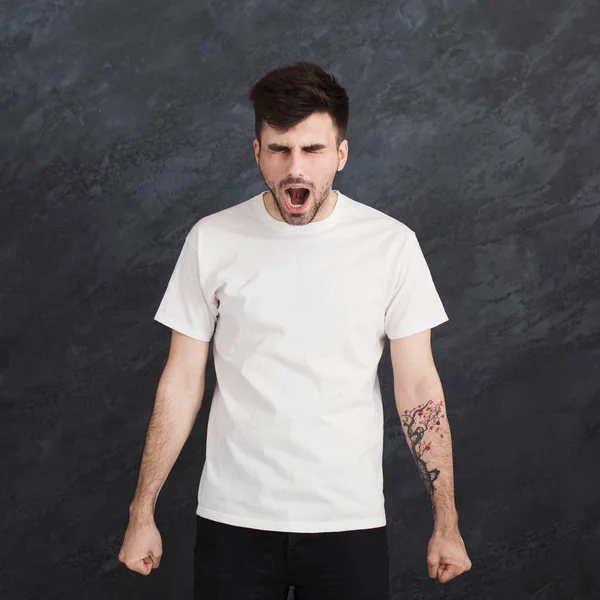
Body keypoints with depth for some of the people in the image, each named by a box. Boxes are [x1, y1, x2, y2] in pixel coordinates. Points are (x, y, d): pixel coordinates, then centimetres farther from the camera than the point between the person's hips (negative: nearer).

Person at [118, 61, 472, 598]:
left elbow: (419, 387, -1)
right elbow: (182, 382, 2)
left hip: (350, 521, 0)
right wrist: (142, 514, 1)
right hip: (232, 520, 0)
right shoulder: (212, 240, -2)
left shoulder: (392, 243, -4)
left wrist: (447, 524, -1)